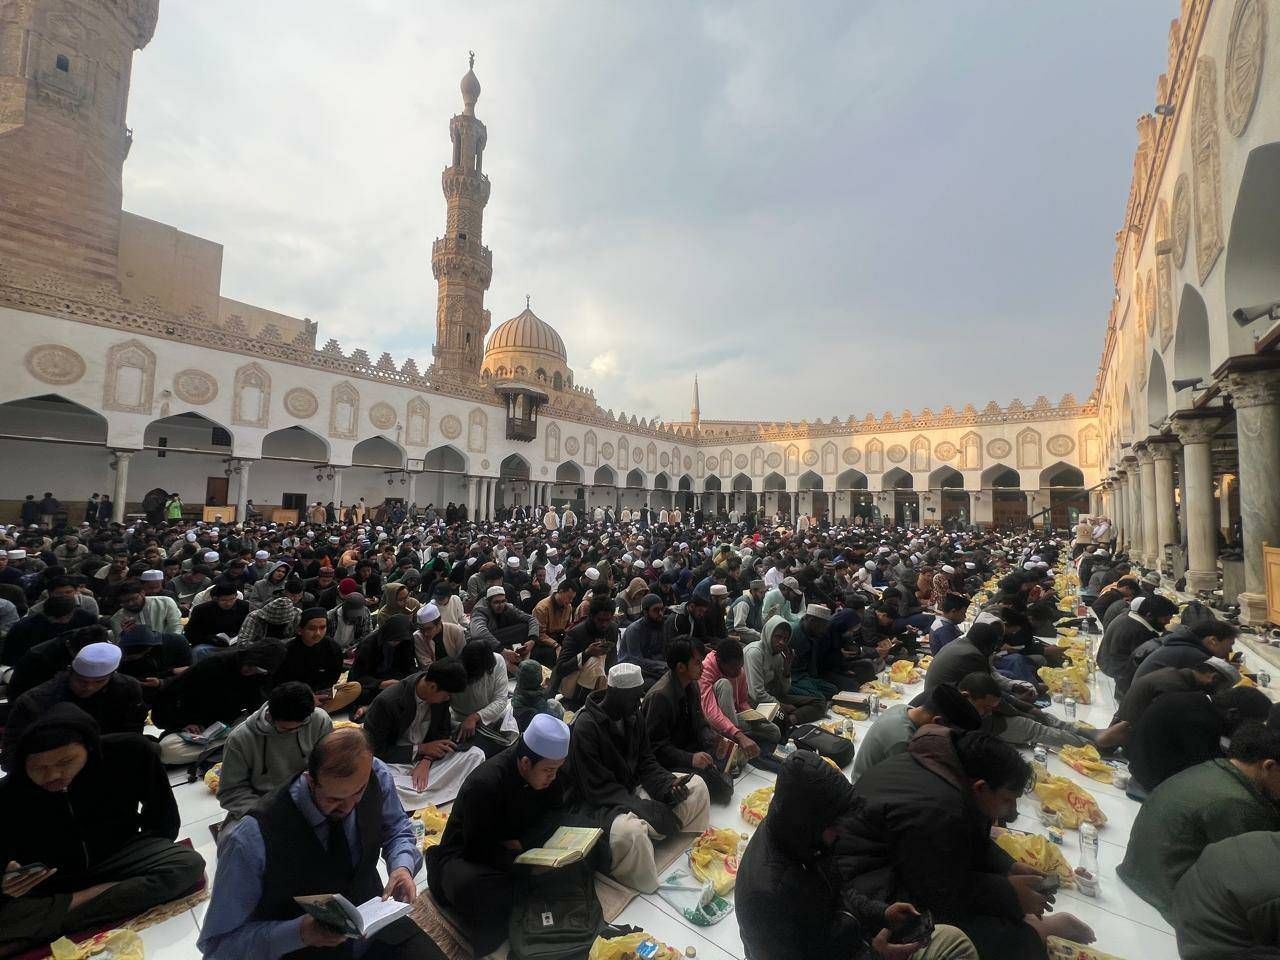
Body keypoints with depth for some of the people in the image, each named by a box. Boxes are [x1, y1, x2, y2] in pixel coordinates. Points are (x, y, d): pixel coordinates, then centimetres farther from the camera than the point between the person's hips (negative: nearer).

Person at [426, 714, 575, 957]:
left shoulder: (546, 767, -12)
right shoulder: (484, 783, -31)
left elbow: (554, 810, -7)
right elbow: (480, 850, -24)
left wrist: (524, 842, -23)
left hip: (513, 848, 6)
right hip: (466, 857, -5)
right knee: (474, 888, -39)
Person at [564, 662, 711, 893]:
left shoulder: (632, 716, 0)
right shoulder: (585, 726, -25)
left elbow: (646, 763, 4)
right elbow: (599, 788, -24)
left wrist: (669, 785, -17)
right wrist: (648, 809, -28)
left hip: (633, 789, 8)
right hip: (599, 802, -8)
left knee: (696, 786, -2)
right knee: (629, 830, -40)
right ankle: (650, 895, -10)